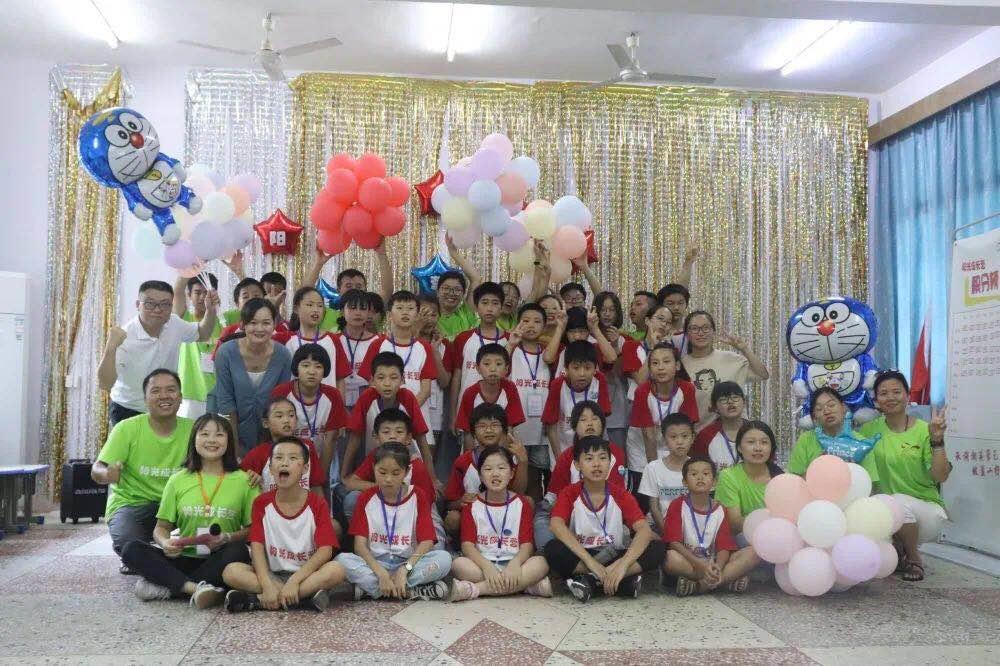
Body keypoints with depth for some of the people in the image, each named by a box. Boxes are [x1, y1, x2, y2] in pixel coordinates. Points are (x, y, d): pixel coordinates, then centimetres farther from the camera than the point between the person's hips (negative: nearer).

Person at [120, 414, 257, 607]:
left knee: (238, 551, -33)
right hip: (183, 558, 2)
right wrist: (165, 543, -12)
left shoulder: (243, 480, 1)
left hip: (220, 560, -2)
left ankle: (167, 586, -24)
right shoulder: (178, 480, 8)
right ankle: (195, 587, -34)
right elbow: (161, 527, 10)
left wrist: (228, 538, -16)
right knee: (132, 549, -18)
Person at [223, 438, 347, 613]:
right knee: (231, 571, -24)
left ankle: (257, 600, -26)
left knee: (336, 570, -31)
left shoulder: (317, 504, -6)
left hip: (306, 573, -1)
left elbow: (325, 551, -13)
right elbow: (257, 547, -8)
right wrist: (267, 585, -24)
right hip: (272, 573, 2)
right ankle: (304, 597, -26)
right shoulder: (261, 503, 0)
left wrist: (294, 581, -25)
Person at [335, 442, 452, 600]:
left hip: (409, 563, 0)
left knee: (444, 558, -28)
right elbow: (360, 544, -6)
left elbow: (426, 542, -7)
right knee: (342, 559, -28)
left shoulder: (418, 497, 1)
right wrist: (381, 573, -22)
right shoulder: (366, 498, 3)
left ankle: (370, 587, -24)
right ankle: (412, 591, -27)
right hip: (375, 564, 1)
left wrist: (404, 570, -22)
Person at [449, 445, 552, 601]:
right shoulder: (472, 504, 6)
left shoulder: (522, 503, 6)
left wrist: (515, 563, -25)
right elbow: (467, 543, -5)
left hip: (512, 564, 0)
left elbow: (527, 543, -3)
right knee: (458, 564, -31)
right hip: (482, 564, 0)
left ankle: (474, 589, -27)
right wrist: (487, 567, -23)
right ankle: (525, 585, -25)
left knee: (540, 563, -29)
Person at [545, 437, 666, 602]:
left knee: (657, 548, -22)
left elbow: (644, 530, -15)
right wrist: (590, 561, -34)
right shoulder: (569, 494, -4)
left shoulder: (621, 496, -1)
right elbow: (556, 525, -23)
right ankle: (624, 581, -25)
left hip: (615, 559, 1)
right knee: (553, 549, -32)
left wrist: (623, 564, -33)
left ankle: (589, 580, -22)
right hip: (581, 559, -1)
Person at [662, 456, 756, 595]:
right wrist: (700, 565, -24)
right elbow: (674, 542, -11)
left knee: (754, 552, -17)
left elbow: (724, 547, -1)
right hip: (687, 563, -3)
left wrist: (718, 568, -24)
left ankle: (698, 586, -25)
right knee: (670, 557, -37)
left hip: (713, 563, 4)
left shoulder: (720, 510, 6)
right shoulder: (677, 505, -2)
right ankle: (729, 579, -22)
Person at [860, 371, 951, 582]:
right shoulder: (870, 430, 1)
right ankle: (898, 552, 5)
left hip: (926, 508, -2)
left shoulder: (924, 430, -6)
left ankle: (914, 558, -4)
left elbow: (941, 477, -13)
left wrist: (937, 440, -23)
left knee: (899, 501, -34)